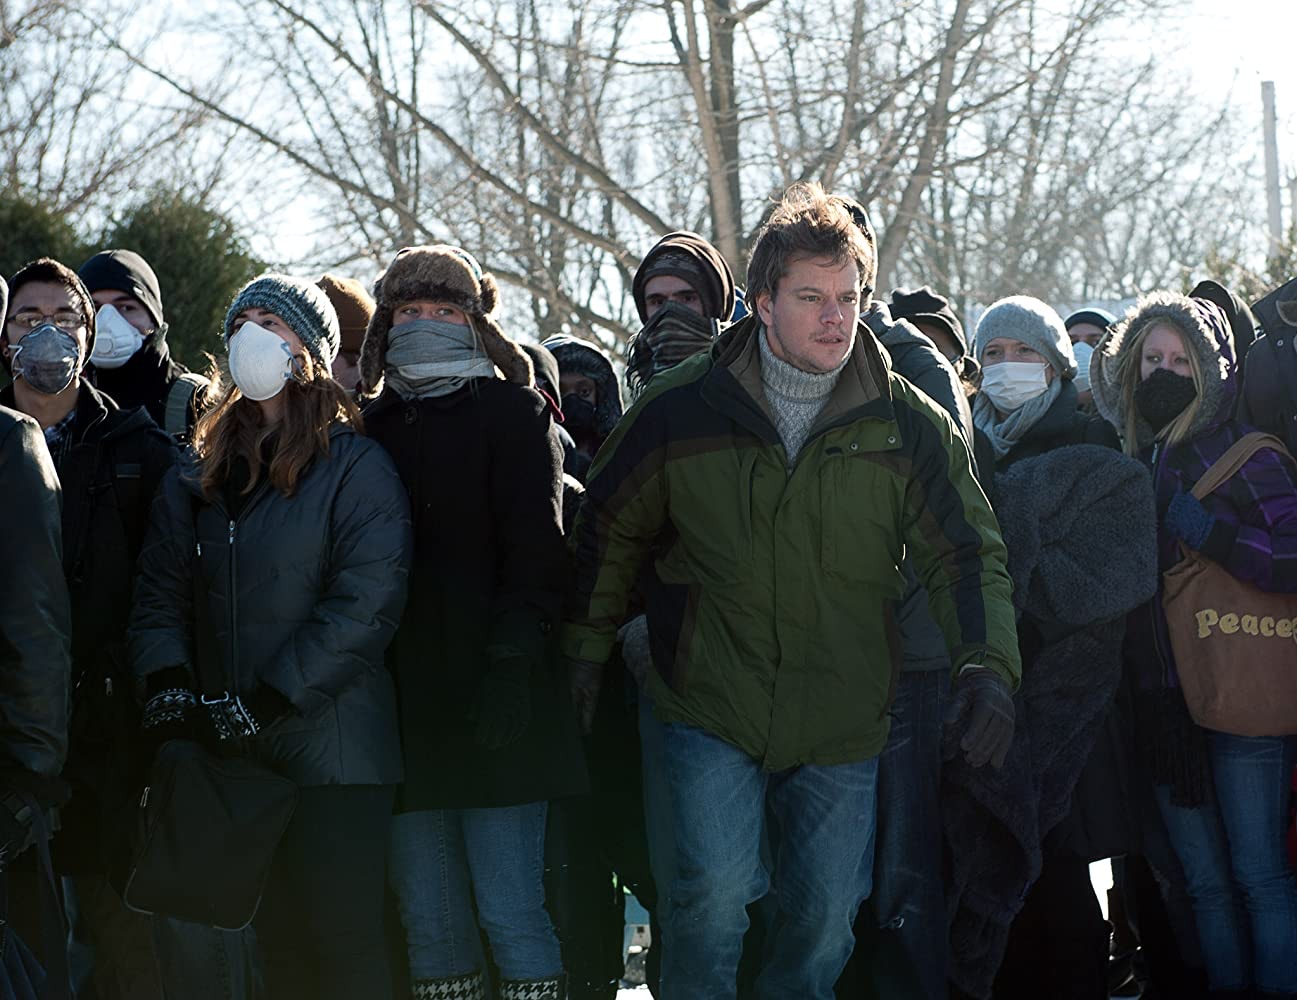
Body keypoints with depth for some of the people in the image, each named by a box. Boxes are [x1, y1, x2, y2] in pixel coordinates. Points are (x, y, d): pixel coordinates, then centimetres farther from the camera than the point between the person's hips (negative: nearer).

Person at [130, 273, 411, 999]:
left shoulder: (356, 465, -4)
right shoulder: (200, 471, 15)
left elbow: (365, 604, -14)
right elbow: (162, 590, 10)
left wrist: (263, 706, -17)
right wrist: (168, 685, -9)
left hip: (331, 747, -5)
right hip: (235, 750, 5)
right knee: (277, 941, 11)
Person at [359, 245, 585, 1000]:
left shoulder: (512, 412, 4)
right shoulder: (375, 424, 17)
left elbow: (536, 549, -5)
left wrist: (511, 662, -17)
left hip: (490, 704, -5)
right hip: (403, 704, 5)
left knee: (511, 911, -7)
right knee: (428, 922, 6)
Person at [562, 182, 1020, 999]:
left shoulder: (907, 425, -4)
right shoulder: (681, 409, -5)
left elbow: (967, 553, -3)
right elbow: (610, 532, 9)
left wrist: (988, 667, -18)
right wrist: (587, 649, 8)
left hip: (843, 725, 2)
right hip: (712, 711, -2)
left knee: (824, 923, 11)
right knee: (716, 893, -19)